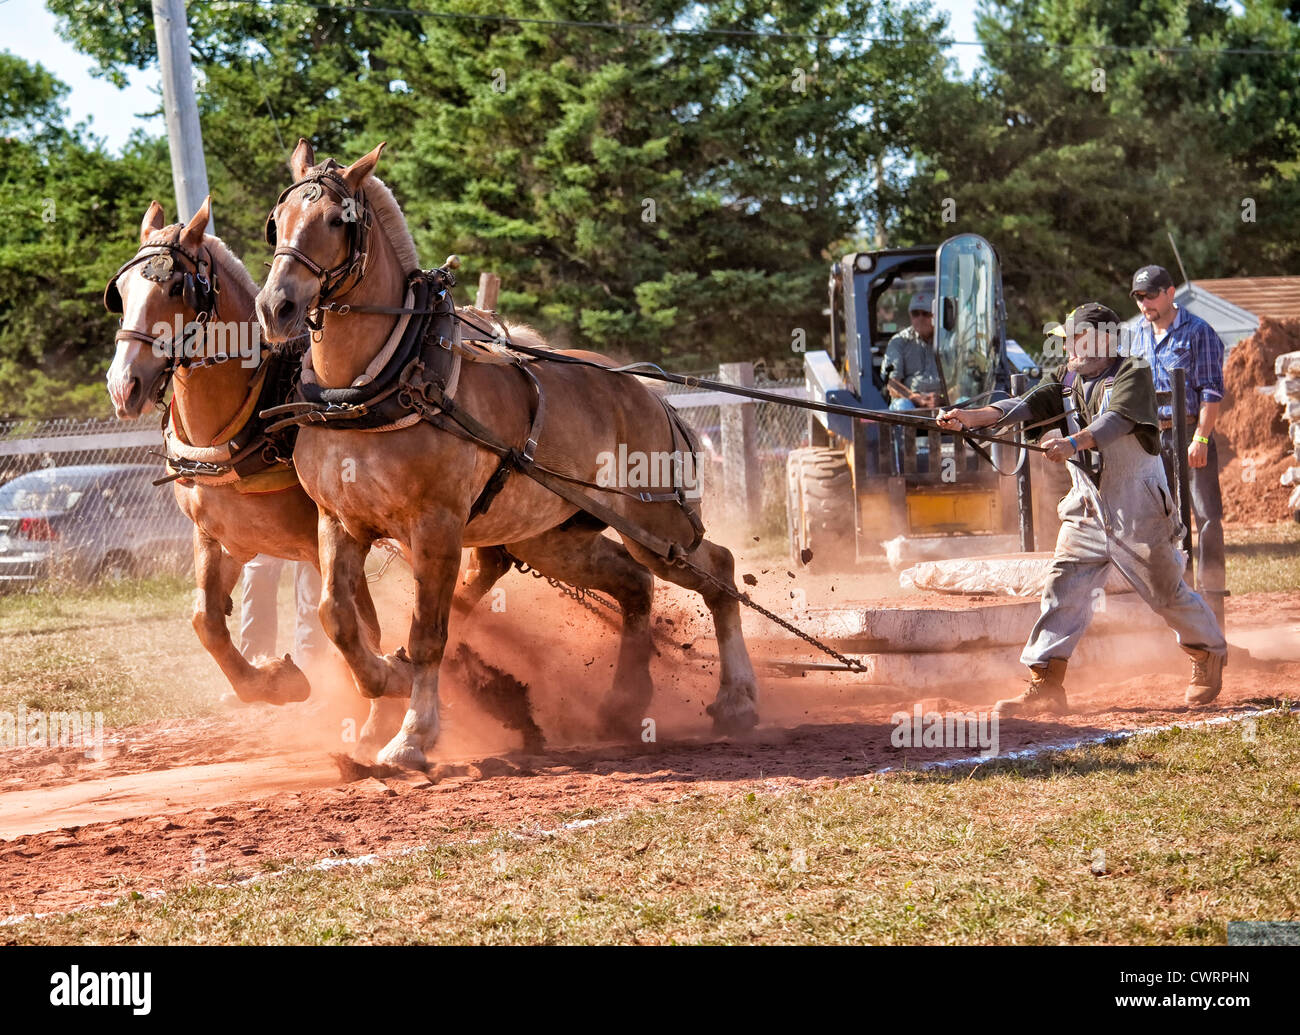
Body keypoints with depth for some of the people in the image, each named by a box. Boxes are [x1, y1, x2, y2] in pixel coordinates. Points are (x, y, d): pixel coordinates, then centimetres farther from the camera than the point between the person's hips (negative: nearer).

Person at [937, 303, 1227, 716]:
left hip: (1138, 507, -5)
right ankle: (1045, 687, -7)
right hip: (1086, 508, 5)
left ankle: (1209, 656, 32)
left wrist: (1074, 442, -46)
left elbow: (1116, 420, -27)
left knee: (1166, 591, 7)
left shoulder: (1132, 374, -9)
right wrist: (971, 416, -27)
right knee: (1063, 589, -6)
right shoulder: (1065, 381, 7)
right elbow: (1026, 406, -9)